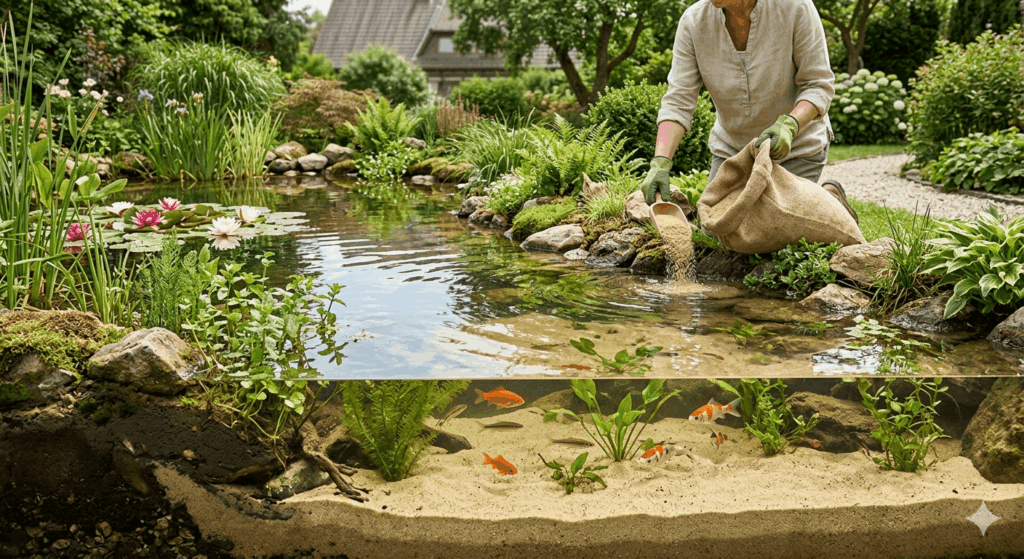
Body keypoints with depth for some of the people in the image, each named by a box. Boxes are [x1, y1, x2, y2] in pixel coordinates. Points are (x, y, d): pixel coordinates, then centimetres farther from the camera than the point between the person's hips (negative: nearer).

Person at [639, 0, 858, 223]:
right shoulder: (693, 22, -17)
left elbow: (819, 85, -19)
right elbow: (677, 103, -18)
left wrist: (788, 126, -39)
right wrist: (659, 164, -33)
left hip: (796, 144, -3)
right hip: (732, 144, 3)